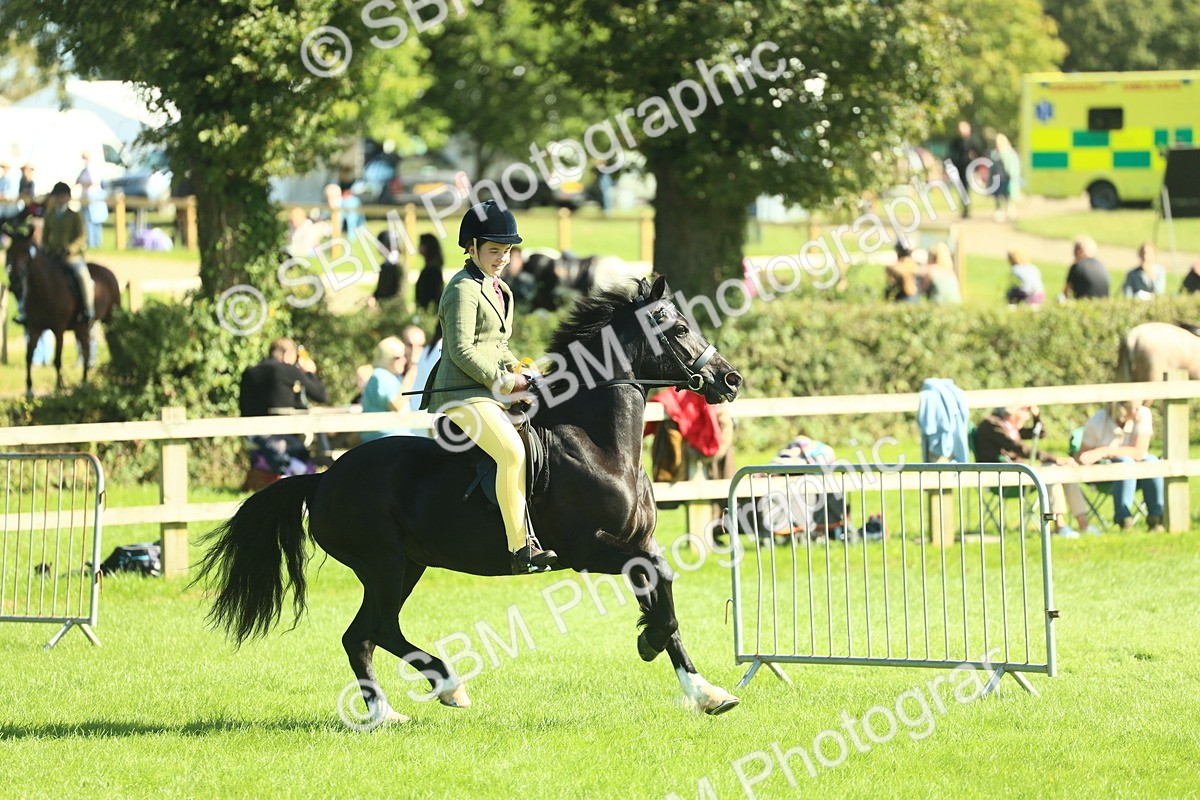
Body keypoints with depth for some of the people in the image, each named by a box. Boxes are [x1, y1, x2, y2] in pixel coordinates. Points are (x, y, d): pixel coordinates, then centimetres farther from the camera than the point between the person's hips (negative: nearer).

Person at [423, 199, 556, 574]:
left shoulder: (496, 288, 20)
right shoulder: (464, 290, -10)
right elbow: (462, 350, -17)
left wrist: (519, 372, 9)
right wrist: (502, 380, -15)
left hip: (492, 392, 11)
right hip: (462, 394, -11)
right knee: (512, 451, -28)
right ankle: (520, 547, -32)